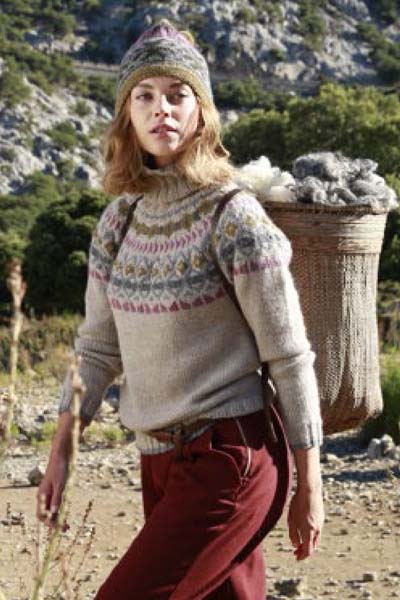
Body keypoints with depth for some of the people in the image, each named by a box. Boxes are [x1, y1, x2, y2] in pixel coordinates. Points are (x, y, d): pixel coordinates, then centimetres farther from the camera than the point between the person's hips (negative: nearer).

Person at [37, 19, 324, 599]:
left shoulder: (232, 216, -12)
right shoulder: (119, 220, 6)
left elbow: (289, 357, -10)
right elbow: (97, 347, 13)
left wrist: (309, 486, -8)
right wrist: (61, 452, 10)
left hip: (228, 462, -6)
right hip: (160, 463, 6)